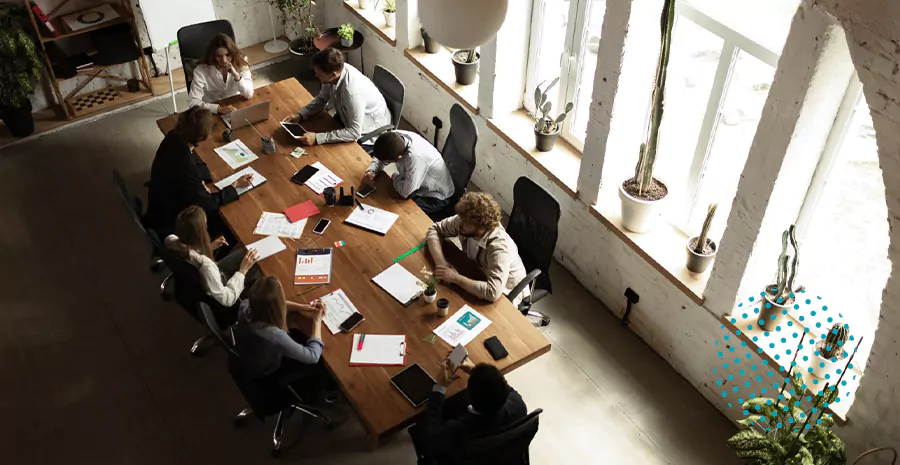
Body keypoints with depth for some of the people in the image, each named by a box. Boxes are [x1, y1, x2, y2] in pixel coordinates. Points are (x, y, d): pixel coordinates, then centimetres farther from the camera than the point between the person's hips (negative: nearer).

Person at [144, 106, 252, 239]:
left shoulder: (174, 138, -15)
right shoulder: (185, 166, -39)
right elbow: (208, 203, -26)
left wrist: (200, 182, -11)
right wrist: (236, 185, -15)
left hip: (166, 201, 8)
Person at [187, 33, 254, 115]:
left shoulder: (241, 65, -8)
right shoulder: (201, 71, -16)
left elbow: (249, 94, -13)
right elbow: (193, 102, -22)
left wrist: (236, 75, -26)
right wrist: (219, 108, -35)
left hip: (236, 109, 1)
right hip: (213, 113, -1)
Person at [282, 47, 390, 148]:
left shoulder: (352, 93, -41)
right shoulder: (337, 69, -18)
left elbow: (354, 132, -38)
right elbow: (322, 99, 0)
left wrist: (317, 138, -40)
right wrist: (300, 116, -14)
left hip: (371, 130, -7)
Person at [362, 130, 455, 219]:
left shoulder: (415, 157, -42)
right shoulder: (396, 136, -20)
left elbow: (406, 192, -36)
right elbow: (381, 155, 1)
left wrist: (395, 177, -17)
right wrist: (372, 171, -18)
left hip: (436, 198, -7)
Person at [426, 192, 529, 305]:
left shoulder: (499, 247, -39)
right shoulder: (465, 220, -22)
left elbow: (493, 292, -47)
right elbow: (435, 229, -8)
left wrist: (456, 278, -39)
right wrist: (440, 261, -25)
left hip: (506, 294, -6)